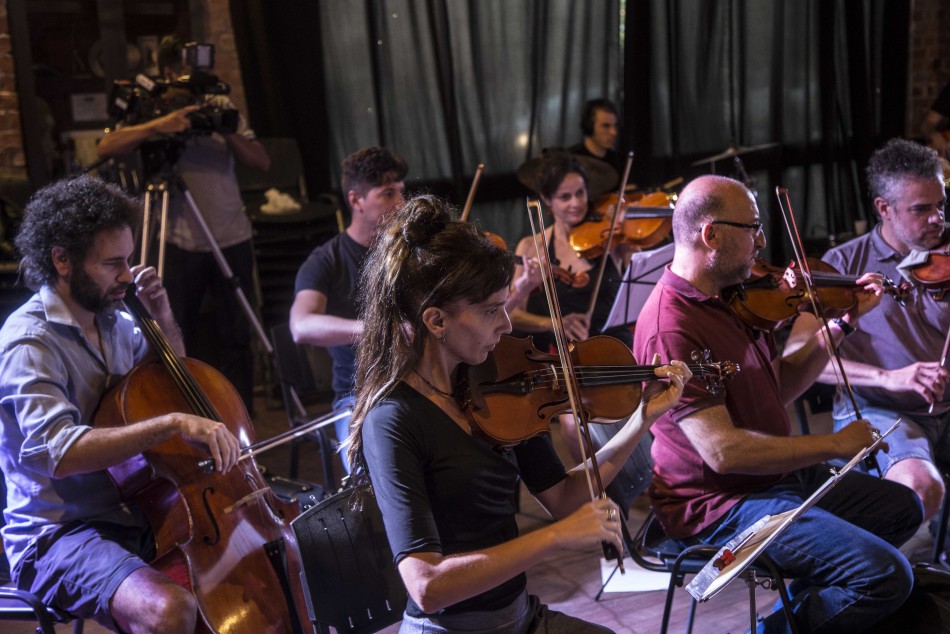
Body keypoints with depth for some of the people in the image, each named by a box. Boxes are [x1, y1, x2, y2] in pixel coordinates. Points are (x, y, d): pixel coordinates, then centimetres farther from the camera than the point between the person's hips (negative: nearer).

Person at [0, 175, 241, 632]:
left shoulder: (113, 323, 7)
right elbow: (59, 451, -33)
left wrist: (164, 319, 7)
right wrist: (173, 422, -38)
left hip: (133, 516, 8)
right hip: (57, 534, -8)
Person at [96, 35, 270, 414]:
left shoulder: (221, 107, 9)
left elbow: (262, 162, 2)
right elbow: (106, 148, -17)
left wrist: (230, 132, -13)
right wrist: (158, 126, -28)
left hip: (232, 240, 3)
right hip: (180, 244, -2)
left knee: (236, 338, 6)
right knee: (178, 339, 4)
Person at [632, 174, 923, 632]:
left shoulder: (731, 298, 5)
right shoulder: (672, 329, -26)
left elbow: (779, 387, 13)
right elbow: (723, 451, -30)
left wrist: (843, 322, 5)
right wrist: (835, 445, -20)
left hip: (778, 475, 10)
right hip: (721, 504, -10)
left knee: (902, 508, 23)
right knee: (887, 575, -18)